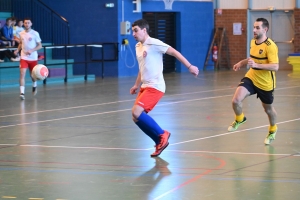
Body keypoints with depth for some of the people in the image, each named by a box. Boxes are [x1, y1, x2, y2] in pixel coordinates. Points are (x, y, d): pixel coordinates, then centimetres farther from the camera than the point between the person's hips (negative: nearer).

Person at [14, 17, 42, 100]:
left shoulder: (35, 33, -7)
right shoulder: (21, 34, 3)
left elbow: (40, 46, -5)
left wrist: (32, 50, -20)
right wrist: (18, 50, 1)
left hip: (33, 57, -1)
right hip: (24, 57, 1)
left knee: (32, 75, 12)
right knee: (22, 74, -15)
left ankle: (34, 86, 46)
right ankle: (22, 93, -18)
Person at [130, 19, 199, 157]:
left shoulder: (153, 44, -11)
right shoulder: (138, 46, 14)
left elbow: (174, 52, -10)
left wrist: (190, 67, -14)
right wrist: (136, 85, 22)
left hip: (155, 87, -9)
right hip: (145, 87, 9)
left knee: (136, 112, -20)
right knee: (136, 118, 3)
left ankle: (162, 135, -4)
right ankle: (160, 141, 14)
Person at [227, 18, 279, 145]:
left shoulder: (270, 46, -23)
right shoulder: (253, 42, 1)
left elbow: (275, 67, -30)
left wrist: (256, 65, -38)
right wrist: (242, 63, 12)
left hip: (265, 83, -5)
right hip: (251, 78, 5)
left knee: (268, 109, 17)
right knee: (236, 100, -17)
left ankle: (272, 130, 48)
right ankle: (239, 119, 16)